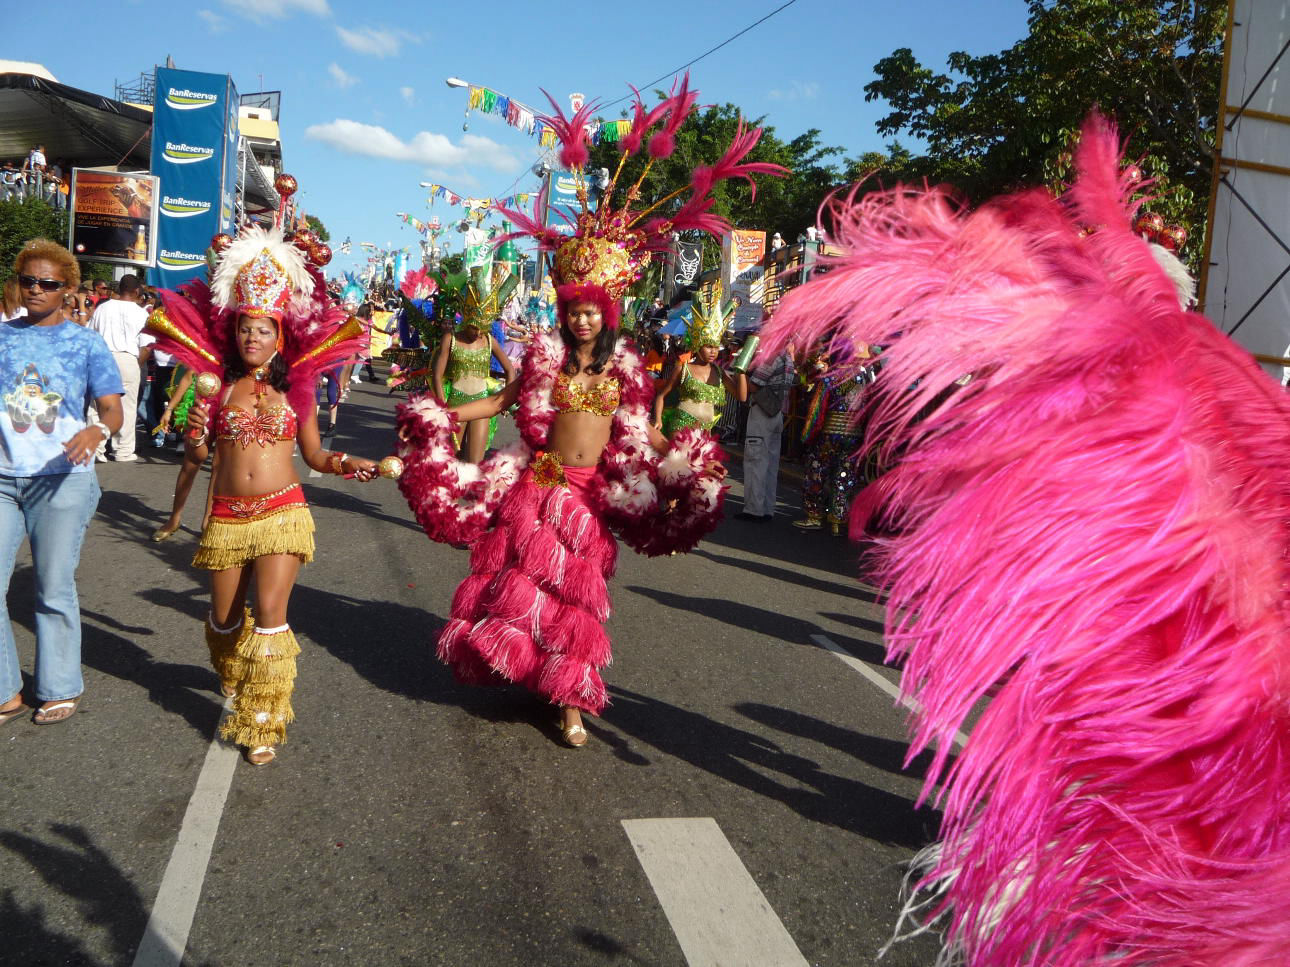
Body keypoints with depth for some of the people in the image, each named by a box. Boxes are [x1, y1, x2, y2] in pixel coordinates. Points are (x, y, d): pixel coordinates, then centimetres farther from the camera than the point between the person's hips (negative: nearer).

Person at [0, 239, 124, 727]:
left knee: (54, 590, 6)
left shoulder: (85, 342, 2)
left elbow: (113, 409, -2)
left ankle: (59, 688, 21)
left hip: (61, 480, -2)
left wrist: (96, 430, -23)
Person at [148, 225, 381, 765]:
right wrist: (195, 433, -14)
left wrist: (343, 464, -10)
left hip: (281, 511, -2)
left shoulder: (296, 386, 2)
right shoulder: (217, 385, 3)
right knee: (225, 616, 14)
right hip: (226, 515, 2)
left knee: (269, 612, -12)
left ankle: (263, 722, 1)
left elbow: (313, 454, 8)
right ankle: (233, 677, 48)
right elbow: (199, 456, 7)